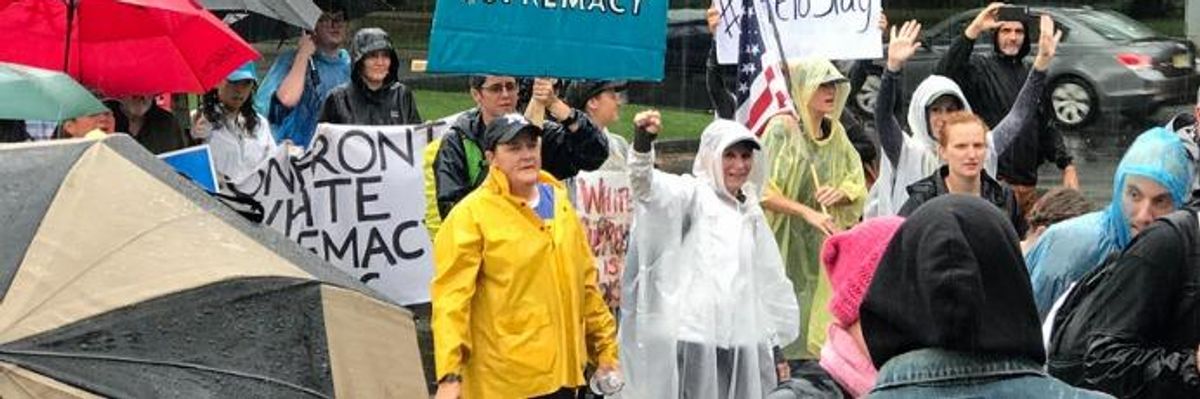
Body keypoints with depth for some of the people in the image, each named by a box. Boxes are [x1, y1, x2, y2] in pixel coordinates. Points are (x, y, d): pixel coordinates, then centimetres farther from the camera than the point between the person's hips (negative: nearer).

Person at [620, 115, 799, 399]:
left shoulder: (751, 213, 20)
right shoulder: (694, 194, 1)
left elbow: (769, 283, 26)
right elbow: (649, 187, -21)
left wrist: (775, 346, 23)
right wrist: (643, 142, -41)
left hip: (742, 341, 6)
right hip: (694, 336, -6)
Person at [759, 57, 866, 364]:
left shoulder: (835, 132, 7)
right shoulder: (782, 129, -12)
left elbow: (857, 184, 13)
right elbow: (763, 191, -16)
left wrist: (839, 193, -9)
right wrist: (807, 212, -23)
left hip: (819, 247, 6)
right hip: (783, 243, -6)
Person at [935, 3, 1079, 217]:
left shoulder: (1031, 75, 17)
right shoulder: (980, 68, -3)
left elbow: (1046, 127, 22)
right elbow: (943, 75, -25)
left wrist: (1067, 165, 12)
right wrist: (973, 31, -29)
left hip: (1028, 185, 7)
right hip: (994, 181, -7)